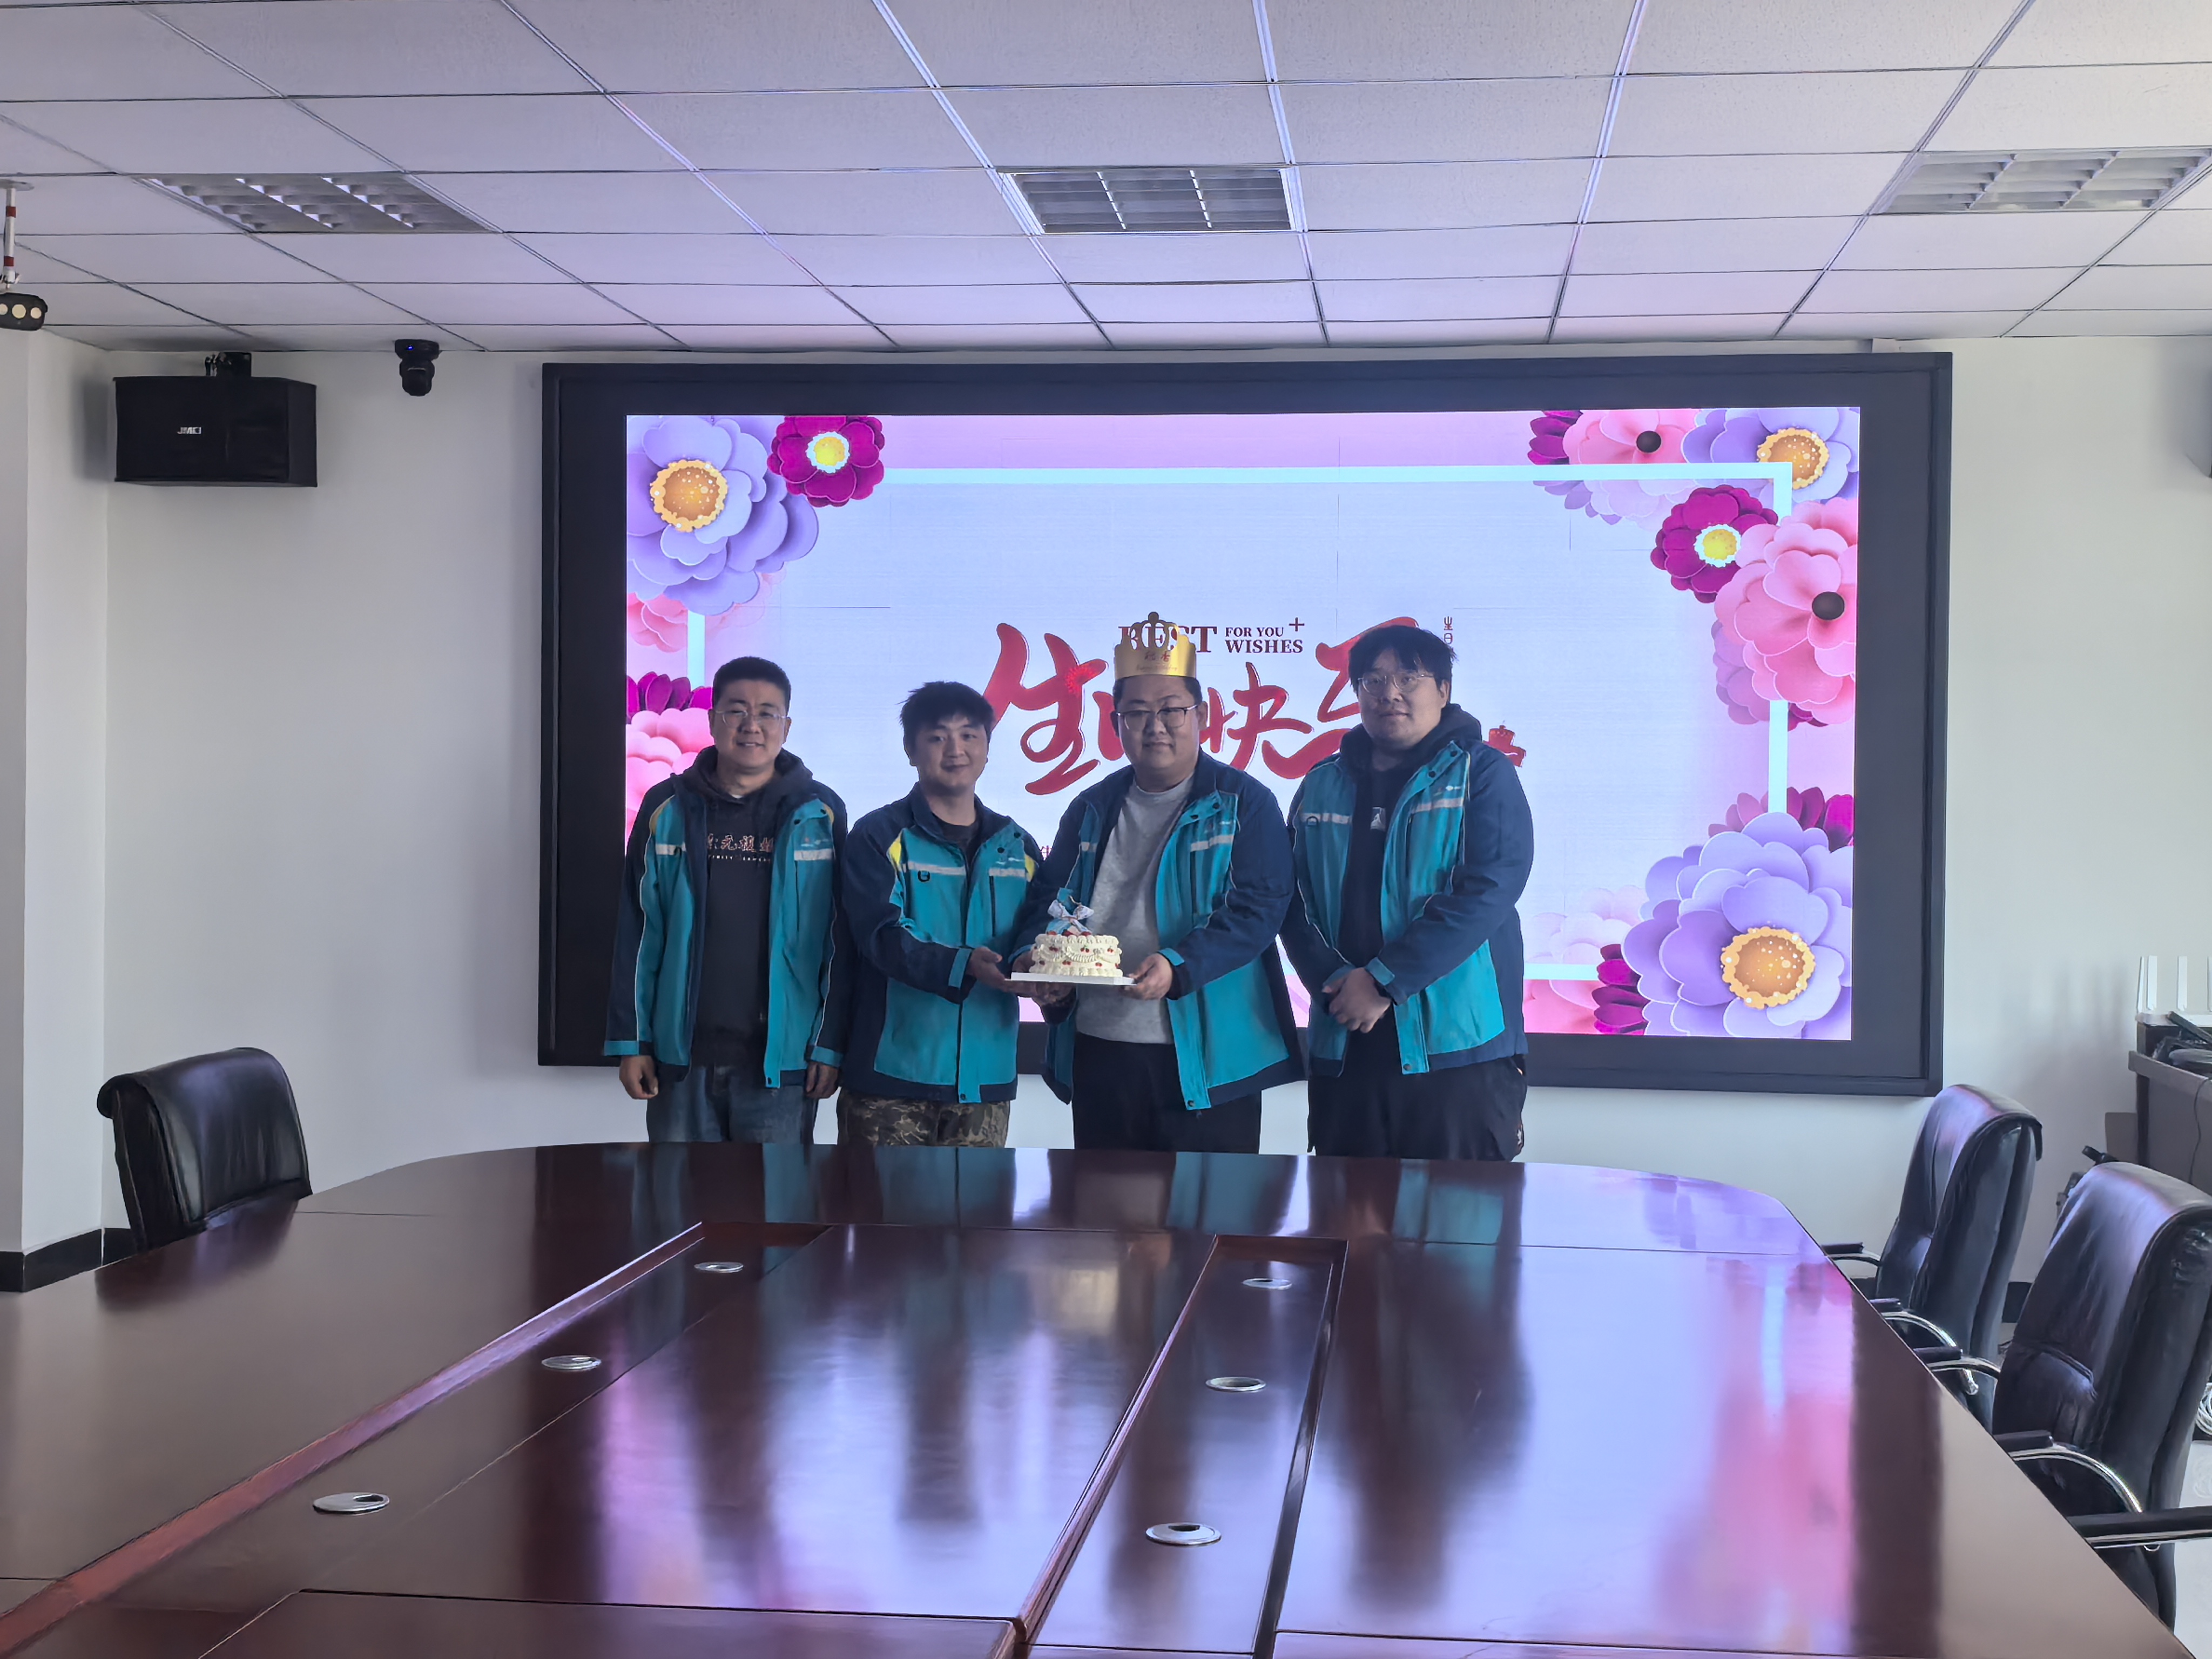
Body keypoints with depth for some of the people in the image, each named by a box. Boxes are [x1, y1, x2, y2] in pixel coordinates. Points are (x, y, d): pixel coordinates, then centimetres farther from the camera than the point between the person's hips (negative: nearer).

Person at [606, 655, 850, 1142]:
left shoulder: (820, 814, 0)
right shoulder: (667, 809, 4)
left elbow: (840, 940, 0)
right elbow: (637, 931, 5)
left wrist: (831, 1044, -4)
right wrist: (631, 1040, 2)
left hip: (781, 1058, -1)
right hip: (682, 1054, 2)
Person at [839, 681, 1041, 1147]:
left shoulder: (1017, 847, 14)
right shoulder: (879, 837, -2)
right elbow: (883, 936, -15)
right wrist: (964, 965, -32)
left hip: (985, 1074, 4)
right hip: (893, 1071, -4)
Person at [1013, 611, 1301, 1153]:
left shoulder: (1245, 805, -1)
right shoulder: (1093, 809, 14)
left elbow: (1257, 909, -11)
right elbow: (1047, 899, 18)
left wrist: (1178, 966, -25)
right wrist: (1034, 957, -5)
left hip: (1209, 1054, -4)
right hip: (1097, 1048, 4)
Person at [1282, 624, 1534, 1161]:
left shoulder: (1482, 774, 1)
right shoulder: (1322, 787, 14)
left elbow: (1489, 889, -12)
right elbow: (1293, 900, 9)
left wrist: (1385, 980, -16)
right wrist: (1334, 984, -10)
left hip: (1459, 1047, -4)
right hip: (1344, 1048, 4)